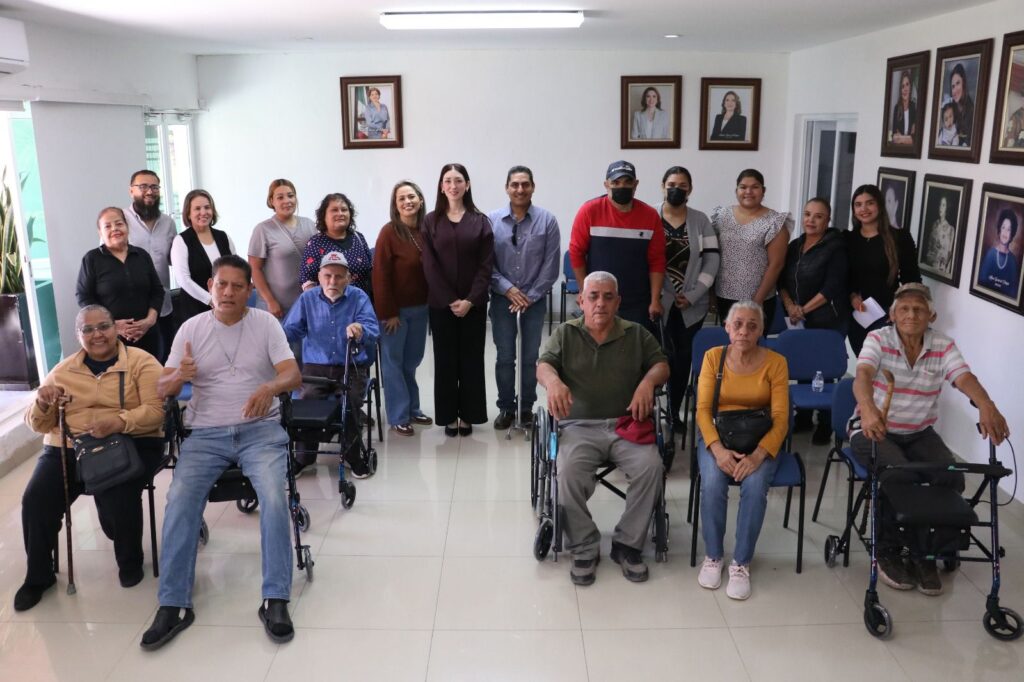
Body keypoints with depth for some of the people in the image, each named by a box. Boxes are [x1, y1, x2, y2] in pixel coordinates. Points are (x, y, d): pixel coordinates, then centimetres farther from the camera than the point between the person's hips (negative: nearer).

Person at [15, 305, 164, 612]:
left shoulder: (142, 362, 1)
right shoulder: (63, 370, 16)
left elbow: (156, 411, -10)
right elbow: (38, 424, 16)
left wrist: (119, 421, -28)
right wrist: (42, 403, -7)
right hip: (67, 448, 4)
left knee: (117, 497, -31)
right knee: (36, 500, -19)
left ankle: (130, 562, 0)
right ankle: (38, 575, 6)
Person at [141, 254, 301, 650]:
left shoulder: (266, 323, 2)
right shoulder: (191, 328, 7)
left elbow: (294, 376, -8)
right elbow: (161, 389, 4)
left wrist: (269, 387, -32)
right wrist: (179, 376, -21)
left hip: (260, 429, -2)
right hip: (206, 432, 2)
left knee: (274, 495, -28)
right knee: (179, 499, -23)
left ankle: (275, 601, -21)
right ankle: (173, 605, -15)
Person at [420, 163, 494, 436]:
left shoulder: (480, 221, 3)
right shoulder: (431, 221, 3)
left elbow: (486, 265, -2)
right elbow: (429, 265, -2)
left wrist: (470, 300, -12)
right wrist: (449, 300, -11)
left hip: (474, 303, 0)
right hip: (441, 303, 0)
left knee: (471, 358, 5)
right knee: (445, 359, 5)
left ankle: (468, 415, 16)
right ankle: (449, 415, 15)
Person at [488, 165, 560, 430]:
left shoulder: (547, 220, -5)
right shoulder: (492, 220, -3)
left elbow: (550, 265, -4)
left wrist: (530, 296, -8)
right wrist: (508, 289, -11)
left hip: (535, 299, 0)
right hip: (502, 298, 0)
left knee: (530, 358, 8)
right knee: (505, 357, 6)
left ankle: (527, 407, 22)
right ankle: (506, 407, 20)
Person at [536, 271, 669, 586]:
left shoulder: (637, 334, 15)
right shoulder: (565, 334, 11)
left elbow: (661, 364, 12)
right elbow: (543, 365, -3)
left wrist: (648, 382, -12)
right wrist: (553, 381, -28)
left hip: (626, 424, 1)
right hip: (579, 427, -1)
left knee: (650, 466, -27)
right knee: (569, 471, -31)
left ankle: (628, 544, -8)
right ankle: (584, 549, -12)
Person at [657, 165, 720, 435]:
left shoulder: (701, 221, 5)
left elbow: (712, 260, 2)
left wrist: (692, 295, -7)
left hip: (692, 306, 3)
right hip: (658, 303, -2)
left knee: (683, 358, 9)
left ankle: (675, 413, 23)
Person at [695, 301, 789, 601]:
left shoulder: (775, 362, -3)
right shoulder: (713, 357, 0)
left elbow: (780, 418, -8)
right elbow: (703, 409, -5)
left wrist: (758, 455, -25)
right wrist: (718, 449, -22)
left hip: (760, 440, 0)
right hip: (717, 437, 1)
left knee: (755, 485, -30)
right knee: (712, 483, -29)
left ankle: (741, 563, -11)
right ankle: (714, 556, -5)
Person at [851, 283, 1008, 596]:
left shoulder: (943, 346, -2)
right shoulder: (878, 339, -11)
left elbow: (964, 377, -21)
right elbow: (862, 375, -31)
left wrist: (986, 406, -44)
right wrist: (868, 408, -53)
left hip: (919, 433, 4)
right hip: (873, 430, -4)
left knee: (951, 477, -20)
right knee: (900, 476, -30)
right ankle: (887, 552, -5)